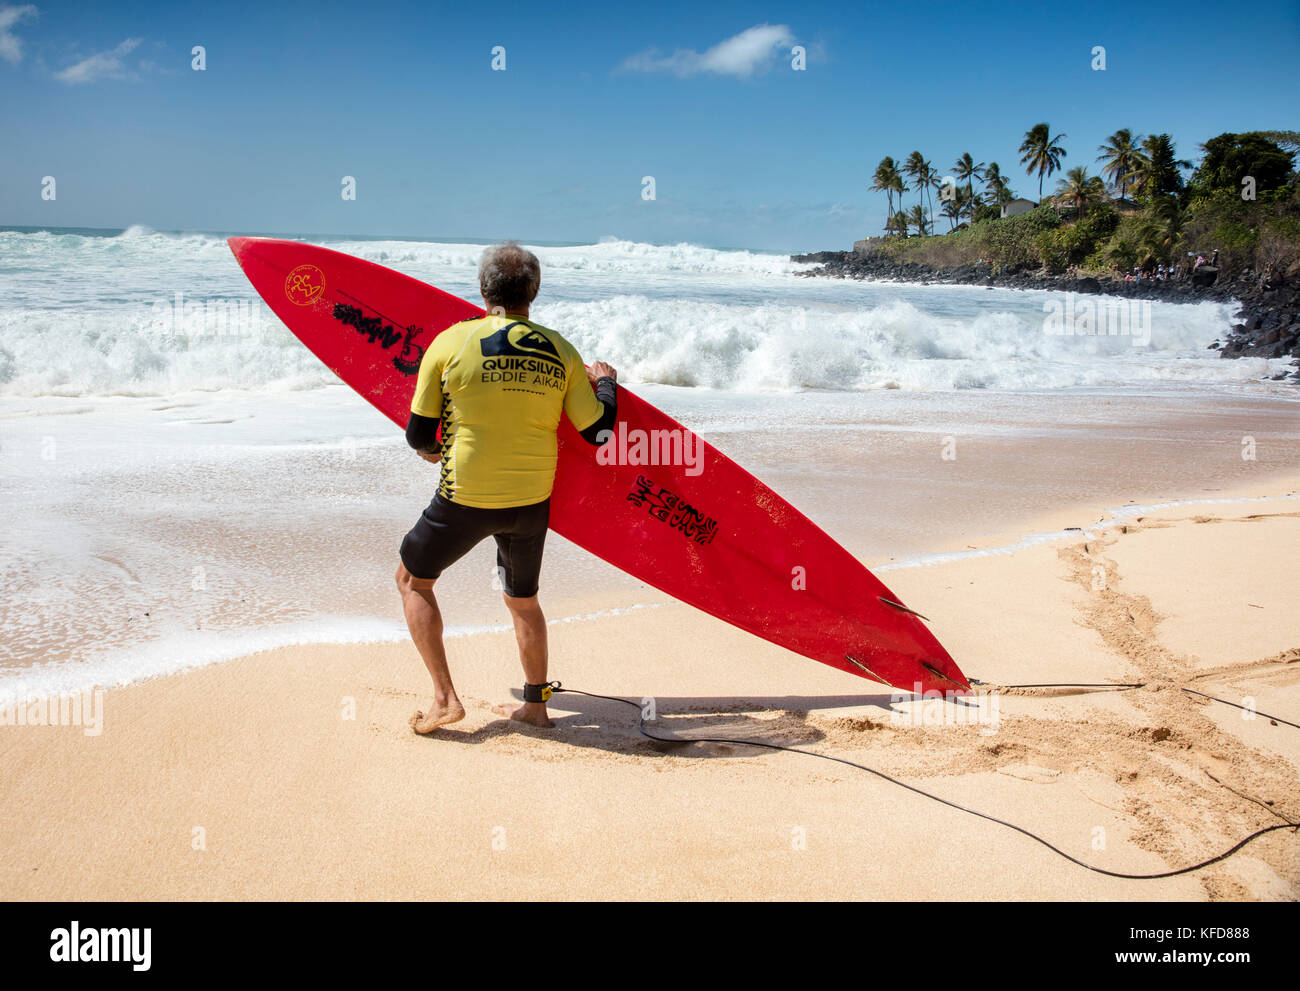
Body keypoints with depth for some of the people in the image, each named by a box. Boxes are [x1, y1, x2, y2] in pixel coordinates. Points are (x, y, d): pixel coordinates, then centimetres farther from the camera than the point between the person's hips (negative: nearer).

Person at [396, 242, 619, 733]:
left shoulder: (450, 343, -10)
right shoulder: (561, 352, -3)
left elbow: (419, 436, -5)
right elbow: (598, 432, 2)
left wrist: (433, 451, 20)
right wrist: (606, 383, 21)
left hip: (466, 499, -3)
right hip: (533, 499, 3)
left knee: (413, 579, 19)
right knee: (522, 598, 25)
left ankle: (444, 698, 14)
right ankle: (535, 704, 34)